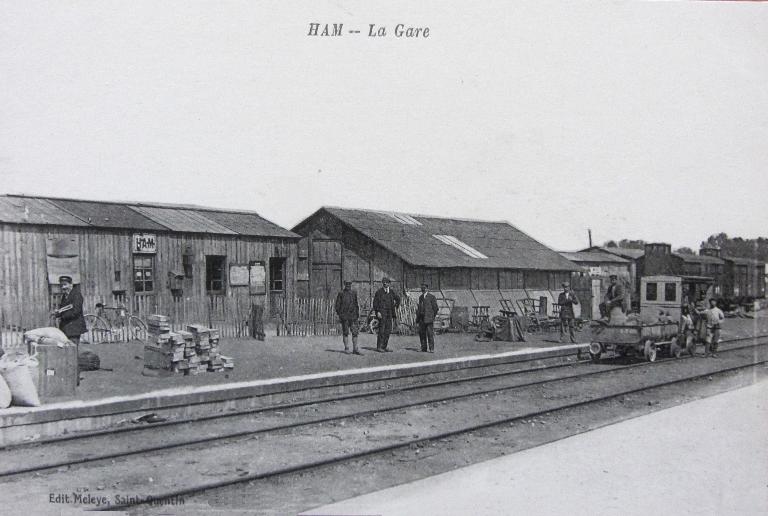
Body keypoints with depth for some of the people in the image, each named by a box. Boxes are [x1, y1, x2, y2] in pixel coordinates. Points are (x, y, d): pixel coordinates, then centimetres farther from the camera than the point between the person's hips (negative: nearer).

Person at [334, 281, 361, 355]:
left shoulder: (354, 293, 11)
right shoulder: (341, 294, 2)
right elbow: (337, 305, 4)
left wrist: (358, 314, 10)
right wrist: (339, 315, -2)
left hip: (353, 316, 2)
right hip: (344, 316, -2)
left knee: (355, 332, -4)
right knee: (345, 333, 3)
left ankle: (355, 349, 0)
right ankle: (346, 348, 10)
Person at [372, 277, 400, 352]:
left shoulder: (391, 292, 11)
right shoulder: (379, 292, -3)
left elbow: (398, 299, 26)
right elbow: (375, 302, -6)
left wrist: (395, 307, 17)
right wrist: (377, 312, -15)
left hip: (389, 313, 6)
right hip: (382, 313, -6)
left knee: (388, 330, 5)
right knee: (381, 330, -9)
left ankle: (384, 347, 12)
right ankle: (379, 347, -5)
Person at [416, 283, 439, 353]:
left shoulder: (432, 297, -2)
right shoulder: (420, 297, 18)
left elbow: (435, 308, -2)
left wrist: (432, 317, -2)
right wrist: (418, 317, 12)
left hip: (428, 318, -6)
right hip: (421, 318, 6)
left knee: (430, 333, -7)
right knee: (421, 333, 4)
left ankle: (431, 349, -4)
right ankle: (424, 348, 11)